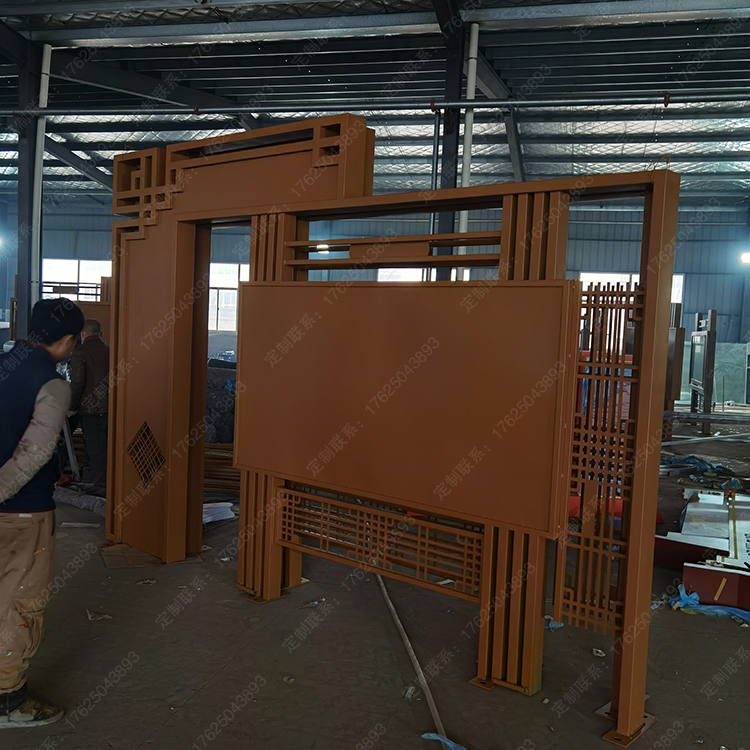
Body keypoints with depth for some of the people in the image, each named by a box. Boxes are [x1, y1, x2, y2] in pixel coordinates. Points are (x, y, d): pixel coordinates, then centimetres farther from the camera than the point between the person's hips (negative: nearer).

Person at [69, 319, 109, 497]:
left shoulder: (80, 352, -8)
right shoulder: (108, 351, 8)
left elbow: (77, 382, -14)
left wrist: (71, 406, -3)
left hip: (90, 408, -5)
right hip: (109, 406, 5)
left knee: (95, 447, -1)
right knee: (105, 446, 14)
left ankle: (100, 487, 2)